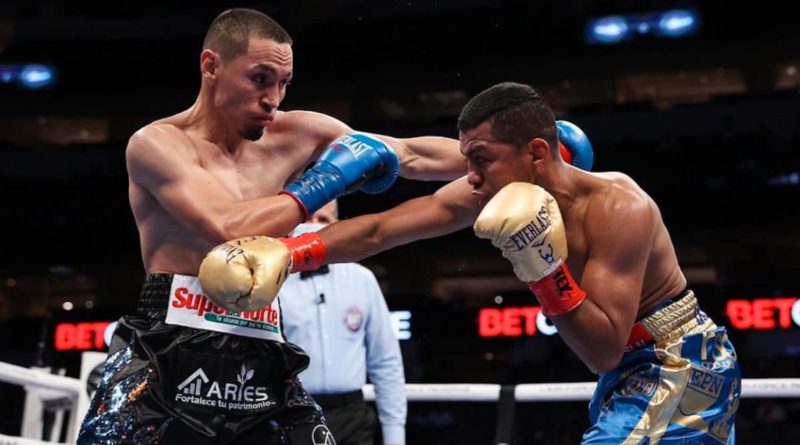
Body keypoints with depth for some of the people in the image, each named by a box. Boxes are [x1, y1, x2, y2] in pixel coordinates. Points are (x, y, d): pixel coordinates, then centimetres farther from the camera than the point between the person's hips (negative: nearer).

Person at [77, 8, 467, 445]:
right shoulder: (157, 143, -4)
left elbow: (412, 157, 14)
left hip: (261, 366, 5)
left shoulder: (294, 135, 11)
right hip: (165, 360, -4)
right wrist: (321, 184, -8)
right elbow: (230, 230, -20)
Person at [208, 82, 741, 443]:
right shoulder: (487, 194, -9)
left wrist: (546, 269, -39)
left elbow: (603, 352, -30)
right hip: (631, 367, 8)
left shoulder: (618, 209, -29)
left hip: (678, 364, -8)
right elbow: (377, 230, -12)